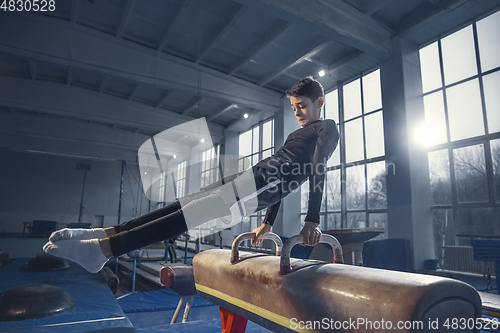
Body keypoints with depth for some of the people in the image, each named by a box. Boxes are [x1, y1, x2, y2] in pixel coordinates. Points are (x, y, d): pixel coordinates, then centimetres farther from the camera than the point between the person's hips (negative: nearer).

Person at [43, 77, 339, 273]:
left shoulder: (327, 128, 7)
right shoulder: (298, 135, 32)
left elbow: (319, 170, -9)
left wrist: (312, 221, -22)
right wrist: (269, 224, 27)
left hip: (263, 180, -8)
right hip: (253, 180, 9)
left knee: (188, 215, -20)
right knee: (181, 208, -2)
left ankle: (103, 248, -22)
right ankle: (105, 234, -2)